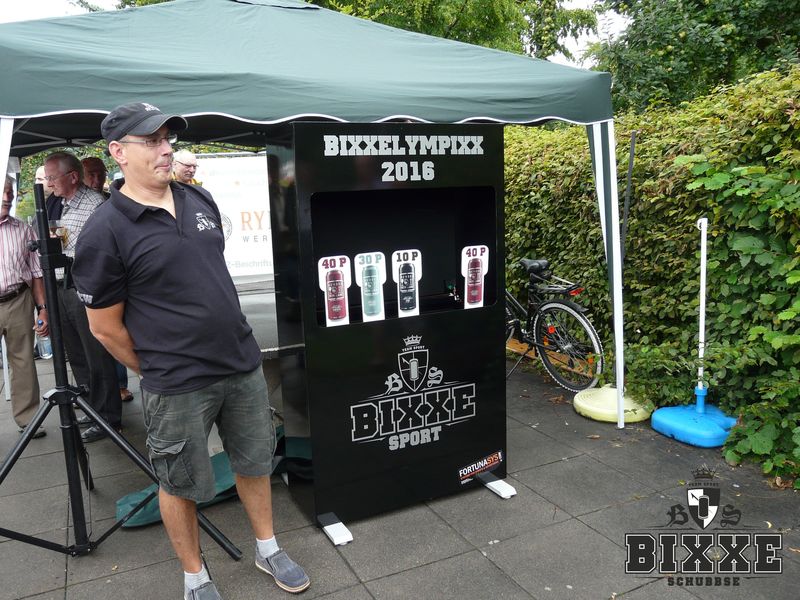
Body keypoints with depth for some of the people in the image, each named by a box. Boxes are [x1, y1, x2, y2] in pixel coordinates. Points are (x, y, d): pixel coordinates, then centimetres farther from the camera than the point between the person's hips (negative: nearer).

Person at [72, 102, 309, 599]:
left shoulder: (200, 199, 5)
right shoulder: (105, 232, -14)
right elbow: (106, 328, -7)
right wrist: (157, 370, 2)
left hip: (244, 365, 6)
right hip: (178, 386, -5)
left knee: (255, 463, 19)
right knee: (181, 484, 13)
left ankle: (268, 549, 41)